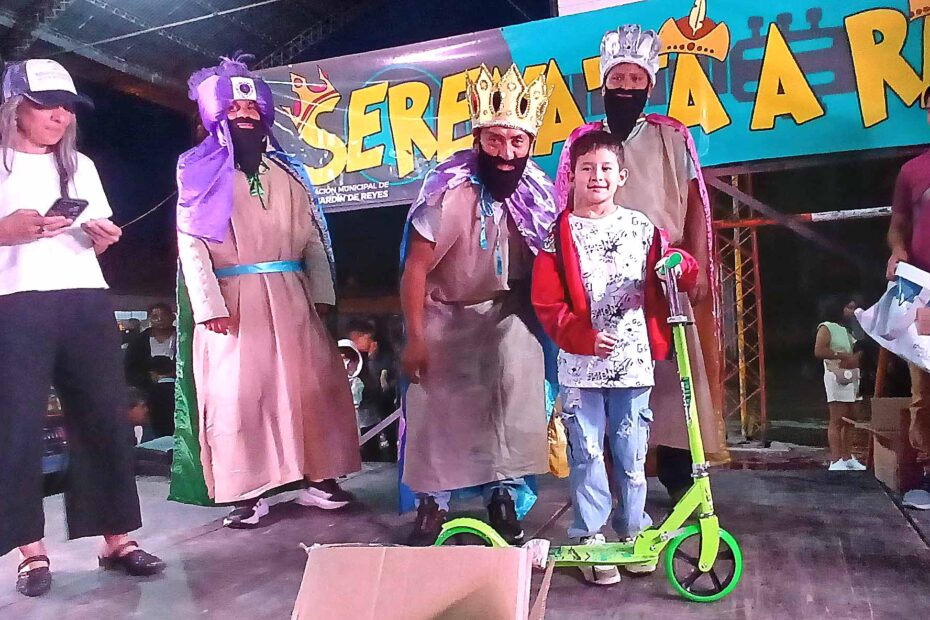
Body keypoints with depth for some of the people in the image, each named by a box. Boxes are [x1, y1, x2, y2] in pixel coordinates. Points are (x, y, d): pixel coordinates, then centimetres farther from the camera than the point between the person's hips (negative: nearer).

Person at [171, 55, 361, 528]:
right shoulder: (201, 173, 8)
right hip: (233, 299, -3)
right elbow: (191, 243, -2)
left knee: (312, 384, 2)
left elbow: (313, 237, 11)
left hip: (290, 296, 3)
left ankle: (319, 478, 13)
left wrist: (321, 292, 0)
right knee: (238, 392, -4)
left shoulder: (287, 172, 17)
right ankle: (248, 492, 6)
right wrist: (209, 305, -13)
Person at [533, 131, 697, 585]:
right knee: (586, 452, 3)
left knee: (631, 453, 10)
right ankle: (590, 537, 17)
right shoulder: (560, 233, 0)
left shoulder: (640, 227, 8)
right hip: (581, 363, -2)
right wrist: (585, 337, -16)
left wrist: (678, 265, -9)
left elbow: (678, 271, 14)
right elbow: (547, 304, -4)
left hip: (632, 359, 2)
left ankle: (633, 531, 27)